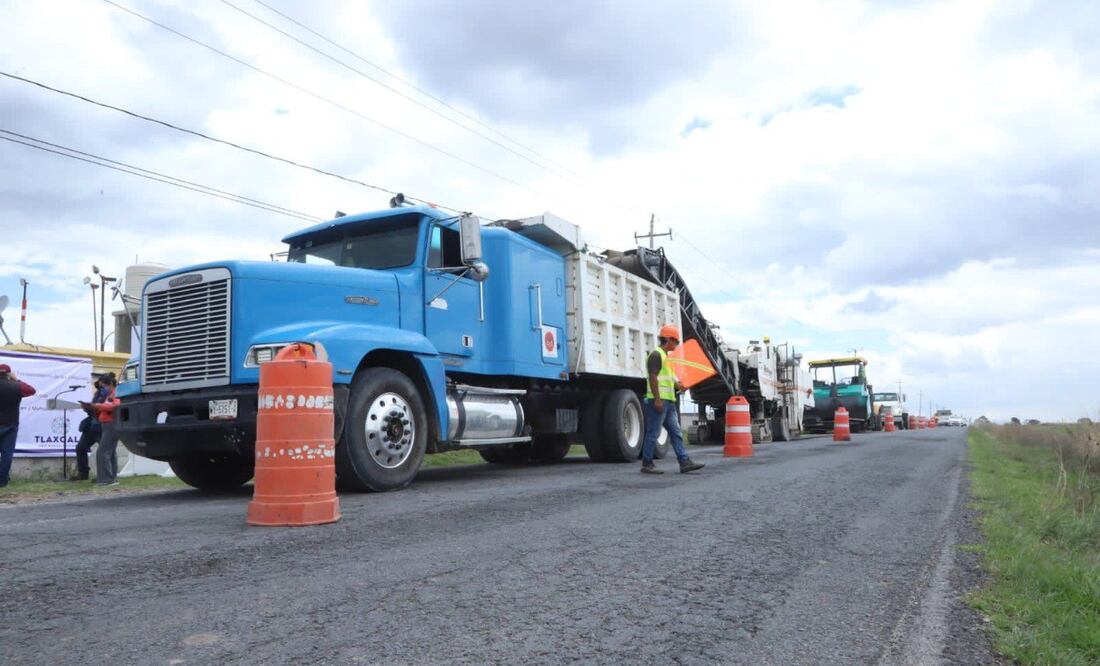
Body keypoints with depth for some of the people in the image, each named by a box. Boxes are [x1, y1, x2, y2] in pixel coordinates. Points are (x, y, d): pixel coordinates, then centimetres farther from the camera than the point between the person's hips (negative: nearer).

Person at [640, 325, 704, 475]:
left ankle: (684, 462, 6)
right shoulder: (656, 354, -10)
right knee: (653, 434, -4)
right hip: (659, 401, -10)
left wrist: (678, 385, 13)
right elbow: (653, 377, -18)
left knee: (676, 433, 6)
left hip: (668, 401, 10)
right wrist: (657, 399, -23)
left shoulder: (665, 356, 22)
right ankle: (647, 465, 1)